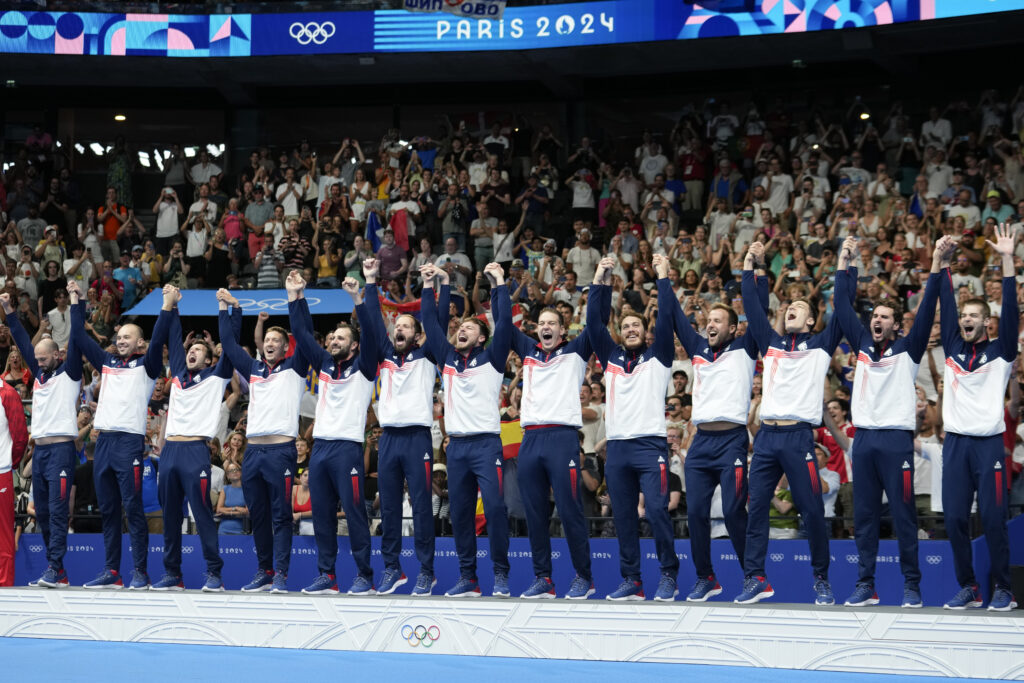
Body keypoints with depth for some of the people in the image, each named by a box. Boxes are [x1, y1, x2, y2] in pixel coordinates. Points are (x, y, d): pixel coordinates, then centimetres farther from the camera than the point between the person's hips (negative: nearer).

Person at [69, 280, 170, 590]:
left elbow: (157, 340, -13)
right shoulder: (107, 362, 18)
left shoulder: (146, 366, 3)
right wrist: (75, 301, 20)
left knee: (133, 508, -7)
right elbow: (79, 337, 21)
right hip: (104, 441, 6)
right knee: (107, 510, 8)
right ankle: (111, 572, 12)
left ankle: (140, 572, -6)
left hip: (130, 441, -6)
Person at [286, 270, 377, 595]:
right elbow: (303, 334, 17)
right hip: (320, 447, 6)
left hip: (347, 447, -6)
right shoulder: (324, 364, 18)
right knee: (321, 514, 5)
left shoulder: (362, 368, 3)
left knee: (354, 513, -7)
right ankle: (326, 575, 10)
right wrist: (296, 296, 11)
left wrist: (357, 298, -20)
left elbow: (369, 335, -11)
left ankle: (364, 576, -3)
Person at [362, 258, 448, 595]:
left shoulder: (425, 357, 6)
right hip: (388, 437, 4)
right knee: (388, 507, 6)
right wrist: (371, 282, 9)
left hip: (417, 437, -4)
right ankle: (391, 568, 13)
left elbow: (440, 323, -3)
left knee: (421, 506, -4)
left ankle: (426, 571, 0)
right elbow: (373, 321, 12)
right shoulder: (386, 355, 15)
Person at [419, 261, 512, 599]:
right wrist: (430, 285, 13)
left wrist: (498, 283, -4)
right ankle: (467, 577, 8)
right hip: (456, 445, 5)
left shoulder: (491, 358, 5)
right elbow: (431, 324, 17)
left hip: (486, 443, -5)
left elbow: (504, 323, -5)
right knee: (459, 512, 4)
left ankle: (501, 575, -6)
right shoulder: (448, 359, 16)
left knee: (495, 508, -12)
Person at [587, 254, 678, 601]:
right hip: (617, 447, 4)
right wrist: (600, 282, 7)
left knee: (657, 511, -14)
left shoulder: (657, 357, 9)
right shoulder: (611, 358, 18)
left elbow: (666, 319, -2)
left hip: (650, 445, -4)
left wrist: (663, 278, -1)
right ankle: (631, 581, 9)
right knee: (623, 518, 4)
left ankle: (669, 577, -5)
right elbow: (594, 323, 12)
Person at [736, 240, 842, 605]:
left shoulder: (819, 346, 9)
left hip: (799, 436, -4)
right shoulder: (771, 343, 19)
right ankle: (755, 579, 5)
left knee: (812, 511, -3)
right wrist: (749, 266, 13)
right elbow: (752, 308, 16)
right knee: (756, 508, 1)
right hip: (766, 435, 4)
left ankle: (822, 581, 6)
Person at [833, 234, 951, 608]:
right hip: (863, 439, 4)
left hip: (896, 440, -4)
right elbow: (843, 306, 14)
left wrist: (936, 265, -12)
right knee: (863, 517, 5)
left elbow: (926, 311, -5)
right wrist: (845, 261, 13)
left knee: (904, 516, -2)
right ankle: (865, 585, 10)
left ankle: (911, 587, 3)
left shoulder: (907, 349, 4)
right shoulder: (862, 345, 14)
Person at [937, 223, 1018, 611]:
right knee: (954, 519, 1)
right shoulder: (952, 348, 13)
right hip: (955, 443, 3)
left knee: (993, 518, -5)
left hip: (988, 442, -3)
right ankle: (968, 589, 10)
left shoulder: (1000, 352, 5)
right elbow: (945, 305, 9)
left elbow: (1011, 312, -5)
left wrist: (1007, 261, -12)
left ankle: (1002, 590, 4)